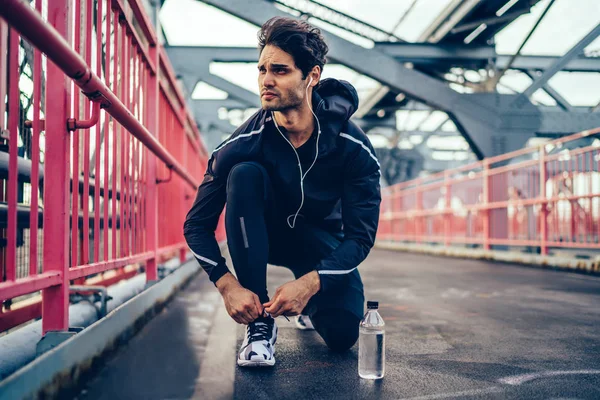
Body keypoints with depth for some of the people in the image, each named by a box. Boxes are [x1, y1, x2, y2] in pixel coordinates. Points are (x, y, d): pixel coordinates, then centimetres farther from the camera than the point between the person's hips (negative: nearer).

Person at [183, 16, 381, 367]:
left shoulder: (353, 148, -24)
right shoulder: (244, 144, -24)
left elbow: (361, 235, -22)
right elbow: (197, 225, -18)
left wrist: (310, 283, -36)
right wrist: (228, 285, -31)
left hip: (322, 243, 0)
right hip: (264, 235, 0)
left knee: (342, 334, -23)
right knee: (244, 174, -32)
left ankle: (311, 305, 20)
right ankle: (260, 322, -24)